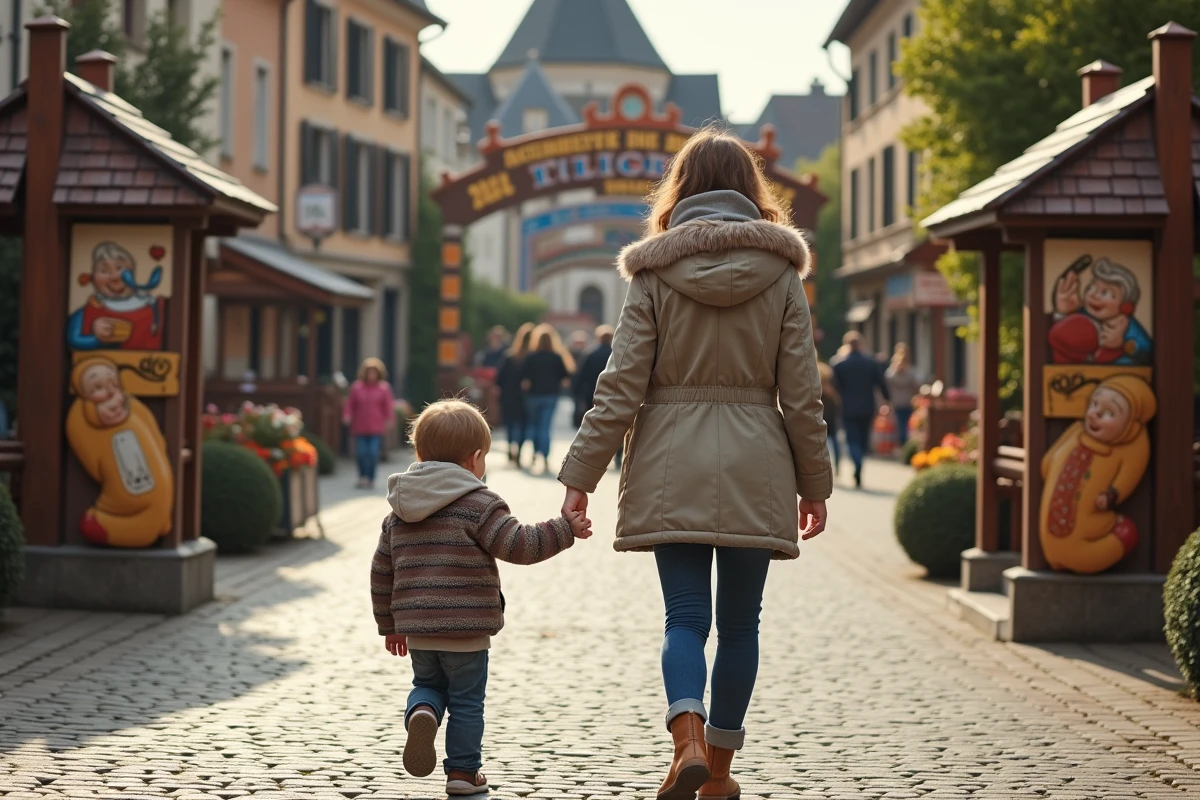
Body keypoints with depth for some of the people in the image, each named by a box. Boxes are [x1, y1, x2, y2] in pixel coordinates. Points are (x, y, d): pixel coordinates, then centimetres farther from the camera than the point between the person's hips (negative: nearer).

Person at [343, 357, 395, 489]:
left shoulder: (384, 388, 3)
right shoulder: (356, 387, 5)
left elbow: (388, 405, 2)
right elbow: (349, 404, 7)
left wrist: (390, 419, -7)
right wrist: (347, 415, -7)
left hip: (376, 428, -1)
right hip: (360, 427, 1)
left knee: (373, 453, -8)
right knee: (361, 453, -1)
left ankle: (370, 478, 3)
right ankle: (362, 477, 17)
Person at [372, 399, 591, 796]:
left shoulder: (399, 511, 11)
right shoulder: (478, 503, -10)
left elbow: (381, 572, 14)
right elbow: (518, 545, -16)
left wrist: (390, 624, 23)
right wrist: (565, 529, -4)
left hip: (416, 628, 5)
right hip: (466, 628, -5)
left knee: (427, 684, 24)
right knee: (467, 700, 10)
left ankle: (421, 713, -6)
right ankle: (463, 772, 16)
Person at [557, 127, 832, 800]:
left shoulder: (655, 272, -1)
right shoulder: (781, 272, 1)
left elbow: (622, 385, -5)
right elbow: (801, 393, 0)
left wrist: (581, 477, -1)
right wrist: (814, 483, 10)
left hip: (672, 465, 0)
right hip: (753, 467, 1)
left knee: (686, 615, 4)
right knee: (739, 621, 10)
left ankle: (690, 739, -18)